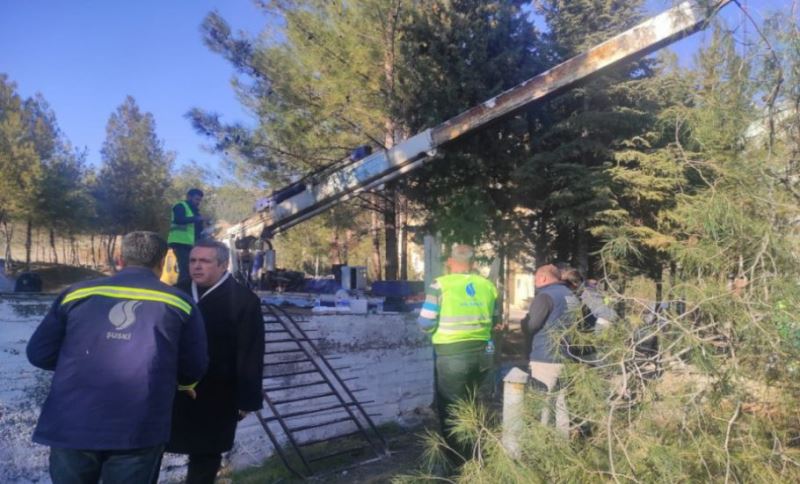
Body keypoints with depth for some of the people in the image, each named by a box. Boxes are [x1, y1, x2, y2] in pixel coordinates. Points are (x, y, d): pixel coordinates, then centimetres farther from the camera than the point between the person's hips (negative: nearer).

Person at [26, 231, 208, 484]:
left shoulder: (77, 294, 5)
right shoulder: (180, 303, 2)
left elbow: (38, 353, 9)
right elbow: (194, 370, 4)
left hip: (70, 425, 2)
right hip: (138, 431, -1)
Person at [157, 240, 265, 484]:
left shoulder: (244, 300, -11)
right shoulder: (178, 293, 4)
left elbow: (250, 356, -11)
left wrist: (246, 399, -11)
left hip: (216, 398, -4)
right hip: (174, 391, 4)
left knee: (205, 457, 14)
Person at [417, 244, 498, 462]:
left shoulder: (441, 284, -9)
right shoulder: (487, 285, 3)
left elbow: (426, 323, -9)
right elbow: (494, 320, 12)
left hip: (452, 354, -4)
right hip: (483, 352, 5)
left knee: (451, 411, 10)